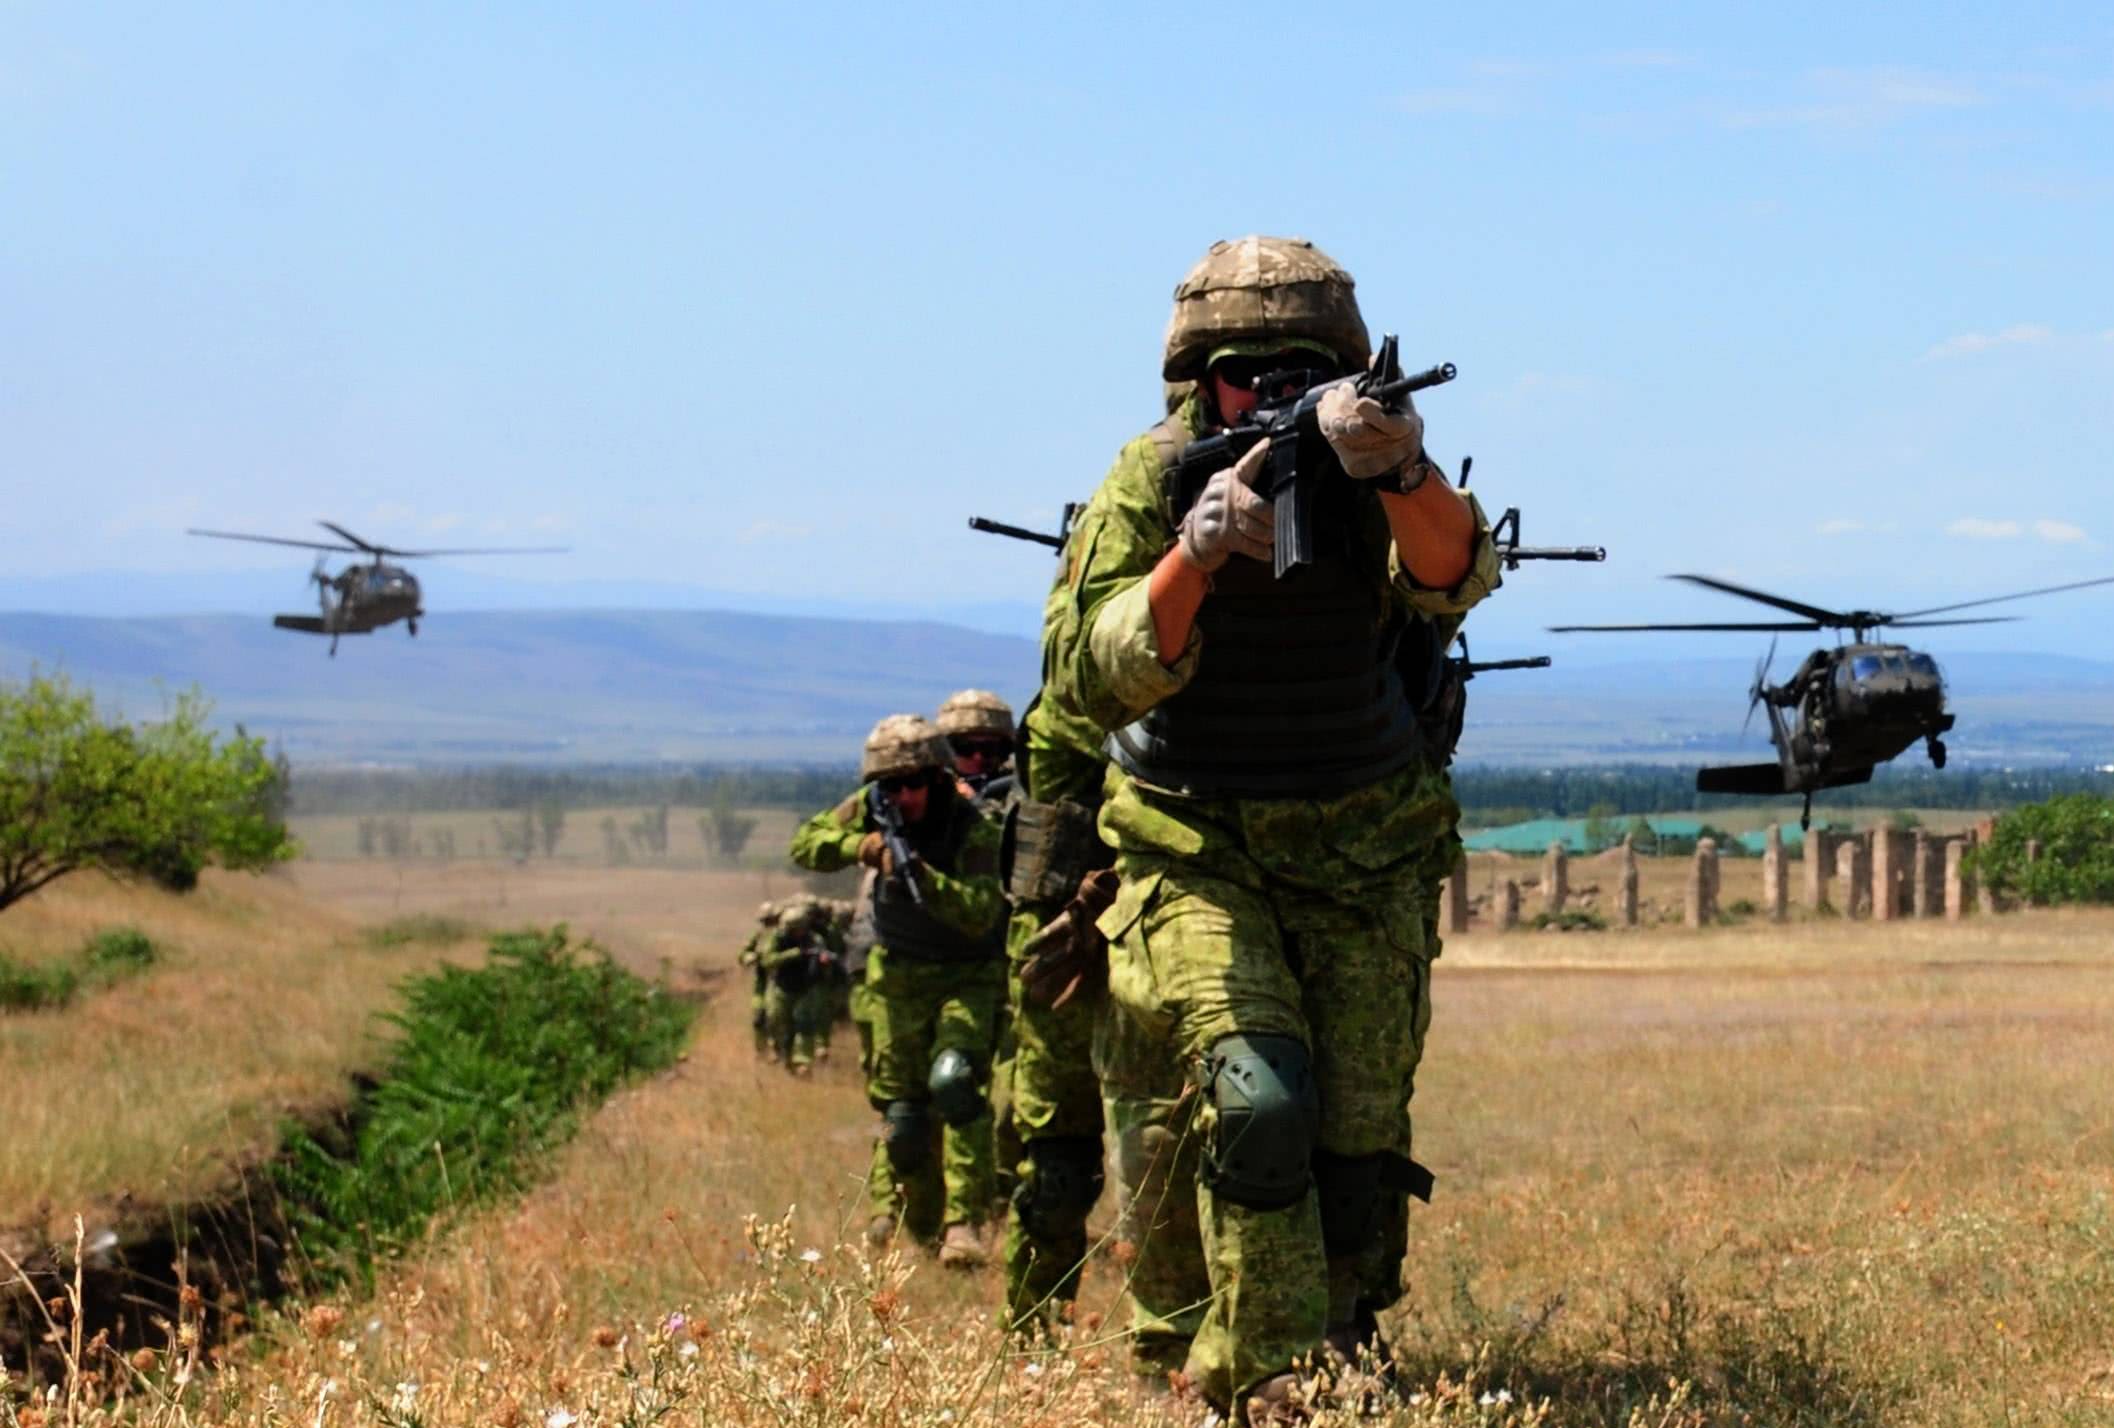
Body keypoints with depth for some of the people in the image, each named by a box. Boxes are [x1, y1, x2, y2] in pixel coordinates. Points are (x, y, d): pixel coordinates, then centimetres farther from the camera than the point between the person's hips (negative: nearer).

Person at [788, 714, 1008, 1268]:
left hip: (967, 977, -4)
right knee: (900, 1101, 5)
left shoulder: (974, 830, -23)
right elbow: (805, 842, -7)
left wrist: (921, 875, -47)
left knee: (953, 1081, -25)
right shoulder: (870, 808, -9)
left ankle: (964, 1222, -24)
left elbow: (982, 913, -33)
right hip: (899, 977, 4)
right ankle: (905, 1214, 23)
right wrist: (856, 846, -26)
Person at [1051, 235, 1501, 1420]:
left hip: (1363, 863, 2)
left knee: (1358, 1145, 3)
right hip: (1200, 856, -2)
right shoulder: (1151, 482, -11)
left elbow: (1454, 576, -31)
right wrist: (1195, 555, -36)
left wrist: (1402, 473, -52)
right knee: (1258, 1102, -23)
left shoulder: (1373, 480, -9)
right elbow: (1099, 680, -20)